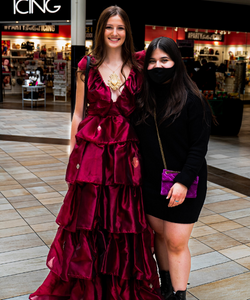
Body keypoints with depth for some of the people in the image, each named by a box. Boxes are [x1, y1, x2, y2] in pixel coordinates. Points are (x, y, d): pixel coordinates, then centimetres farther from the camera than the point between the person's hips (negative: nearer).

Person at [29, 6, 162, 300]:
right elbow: (78, 113, 8)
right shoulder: (87, 66, 5)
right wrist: (74, 152, 4)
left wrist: (141, 151, -5)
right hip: (91, 145, 0)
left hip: (126, 150, 0)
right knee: (87, 216, 7)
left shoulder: (138, 65, 5)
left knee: (124, 218, 7)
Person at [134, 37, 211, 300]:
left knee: (176, 241, -3)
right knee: (159, 233, 15)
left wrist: (183, 181, -19)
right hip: (151, 180, 5)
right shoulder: (144, 99, 5)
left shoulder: (192, 100, -11)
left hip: (183, 182, -5)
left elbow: (199, 147, -13)